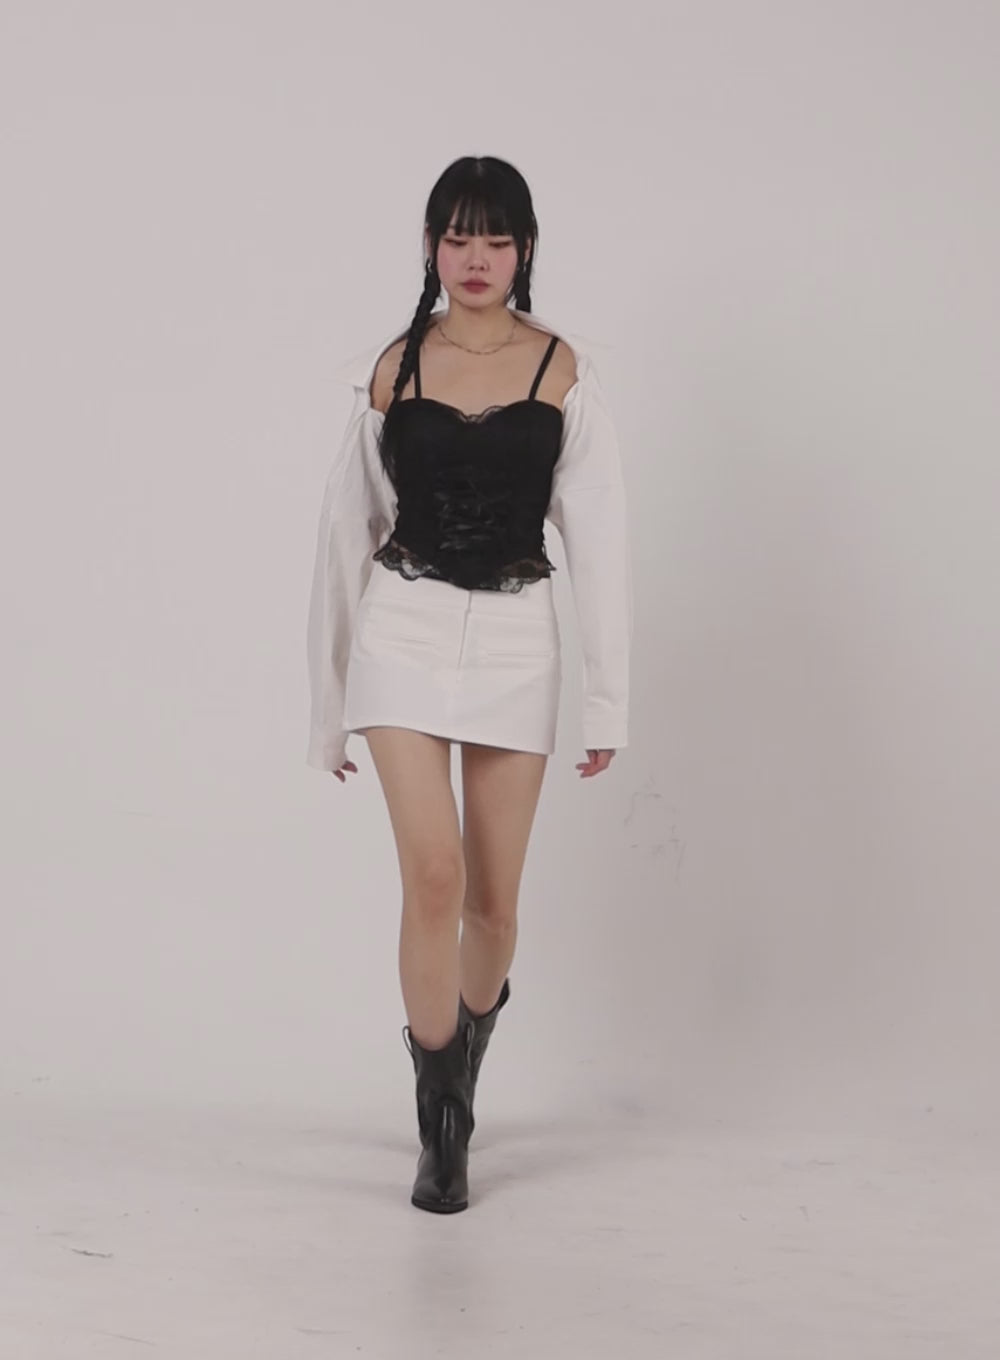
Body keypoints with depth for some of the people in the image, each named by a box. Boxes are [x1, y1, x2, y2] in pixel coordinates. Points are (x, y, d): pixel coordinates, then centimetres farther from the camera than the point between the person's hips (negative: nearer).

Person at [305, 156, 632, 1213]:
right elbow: (347, 530, 7)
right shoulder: (392, 370, 1)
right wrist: (329, 700, 9)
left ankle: (473, 1027, 40)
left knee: (493, 897, 7)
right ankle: (442, 1126, 2)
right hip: (404, 630, -1)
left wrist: (609, 698, -2)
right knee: (434, 874, -13)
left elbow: (598, 535, 0)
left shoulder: (561, 370, -1)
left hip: (515, 638, 1)